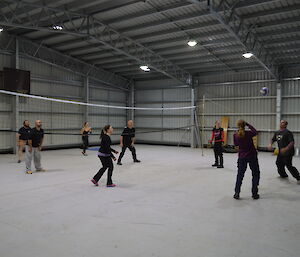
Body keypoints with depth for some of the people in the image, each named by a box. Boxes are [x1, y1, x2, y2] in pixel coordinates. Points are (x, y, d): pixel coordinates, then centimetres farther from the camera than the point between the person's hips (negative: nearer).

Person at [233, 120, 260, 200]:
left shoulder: (235, 135, -9)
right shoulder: (249, 133, -15)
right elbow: (255, 132, 7)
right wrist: (248, 125, 6)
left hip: (242, 157, 2)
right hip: (252, 156, -2)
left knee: (240, 175, 14)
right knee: (255, 174, 13)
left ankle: (237, 193, 10)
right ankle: (254, 194, 14)